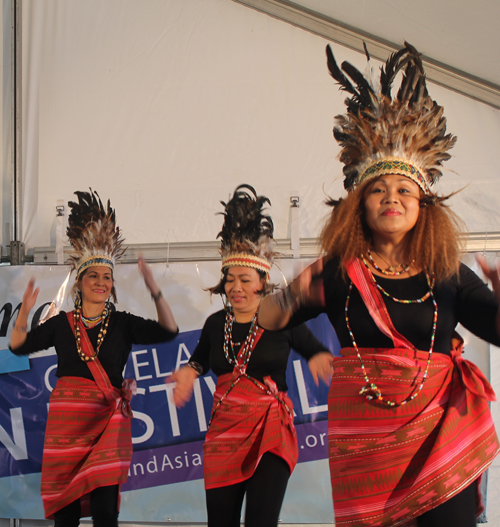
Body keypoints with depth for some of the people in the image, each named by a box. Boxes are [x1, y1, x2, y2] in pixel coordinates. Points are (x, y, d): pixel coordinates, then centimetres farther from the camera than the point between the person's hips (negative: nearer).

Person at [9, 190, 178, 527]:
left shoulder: (122, 323, 5)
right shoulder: (61, 324, 10)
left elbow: (168, 332, -6)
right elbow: (19, 346, 7)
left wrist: (155, 292, -18)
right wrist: (25, 312, -10)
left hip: (108, 419, -2)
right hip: (66, 419, 2)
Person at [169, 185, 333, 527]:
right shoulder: (216, 324, 9)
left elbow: (316, 351, 10)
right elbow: (201, 359, 27)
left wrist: (319, 358, -13)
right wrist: (189, 371, 6)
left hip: (271, 432, -4)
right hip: (224, 431, 4)